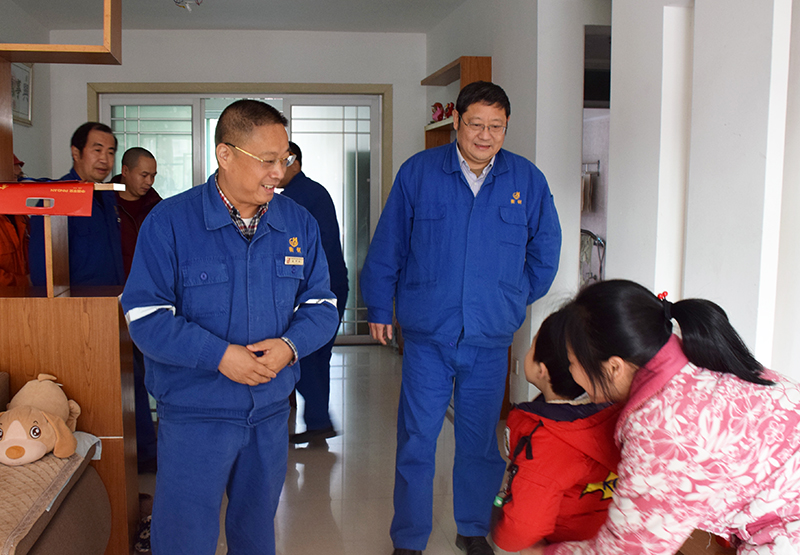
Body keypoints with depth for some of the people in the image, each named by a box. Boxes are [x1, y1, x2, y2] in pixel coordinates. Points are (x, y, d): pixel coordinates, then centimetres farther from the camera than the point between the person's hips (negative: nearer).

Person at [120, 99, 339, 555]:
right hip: (194, 412, -4)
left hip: (272, 412, 4)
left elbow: (322, 304, 4)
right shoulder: (170, 222, -10)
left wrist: (290, 345, -16)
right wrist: (219, 355, -23)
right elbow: (145, 316, -13)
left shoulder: (299, 223, 2)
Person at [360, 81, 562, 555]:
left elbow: (545, 249, 15)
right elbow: (387, 247, 5)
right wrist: (379, 308, 7)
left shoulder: (528, 180, 2)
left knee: (481, 443, 13)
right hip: (427, 337, -1)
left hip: (491, 338, 2)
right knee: (416, 442, 4)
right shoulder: (418, 172, -1)